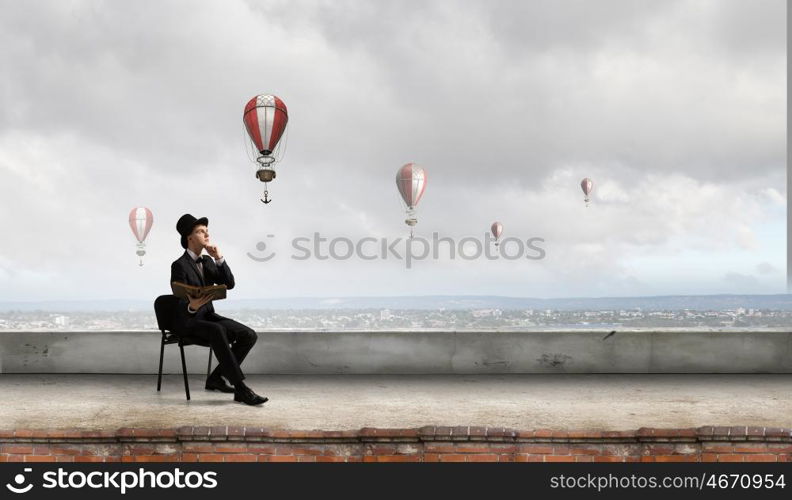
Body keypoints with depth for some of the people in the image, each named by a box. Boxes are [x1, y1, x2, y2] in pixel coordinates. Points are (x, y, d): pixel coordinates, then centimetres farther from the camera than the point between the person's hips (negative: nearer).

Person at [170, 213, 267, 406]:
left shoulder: (208, 261, 12)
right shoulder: (179, 265, -10)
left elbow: (229, 284, -1)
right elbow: (180, 302, -17)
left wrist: (219, 258, -11)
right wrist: (191, 306, -41)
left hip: (208, 316, 7)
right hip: (188, 321, -7)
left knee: (249, 335, -14)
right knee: (217, 331, -39)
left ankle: (215, 377, -1)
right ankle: (241, 389, -39)